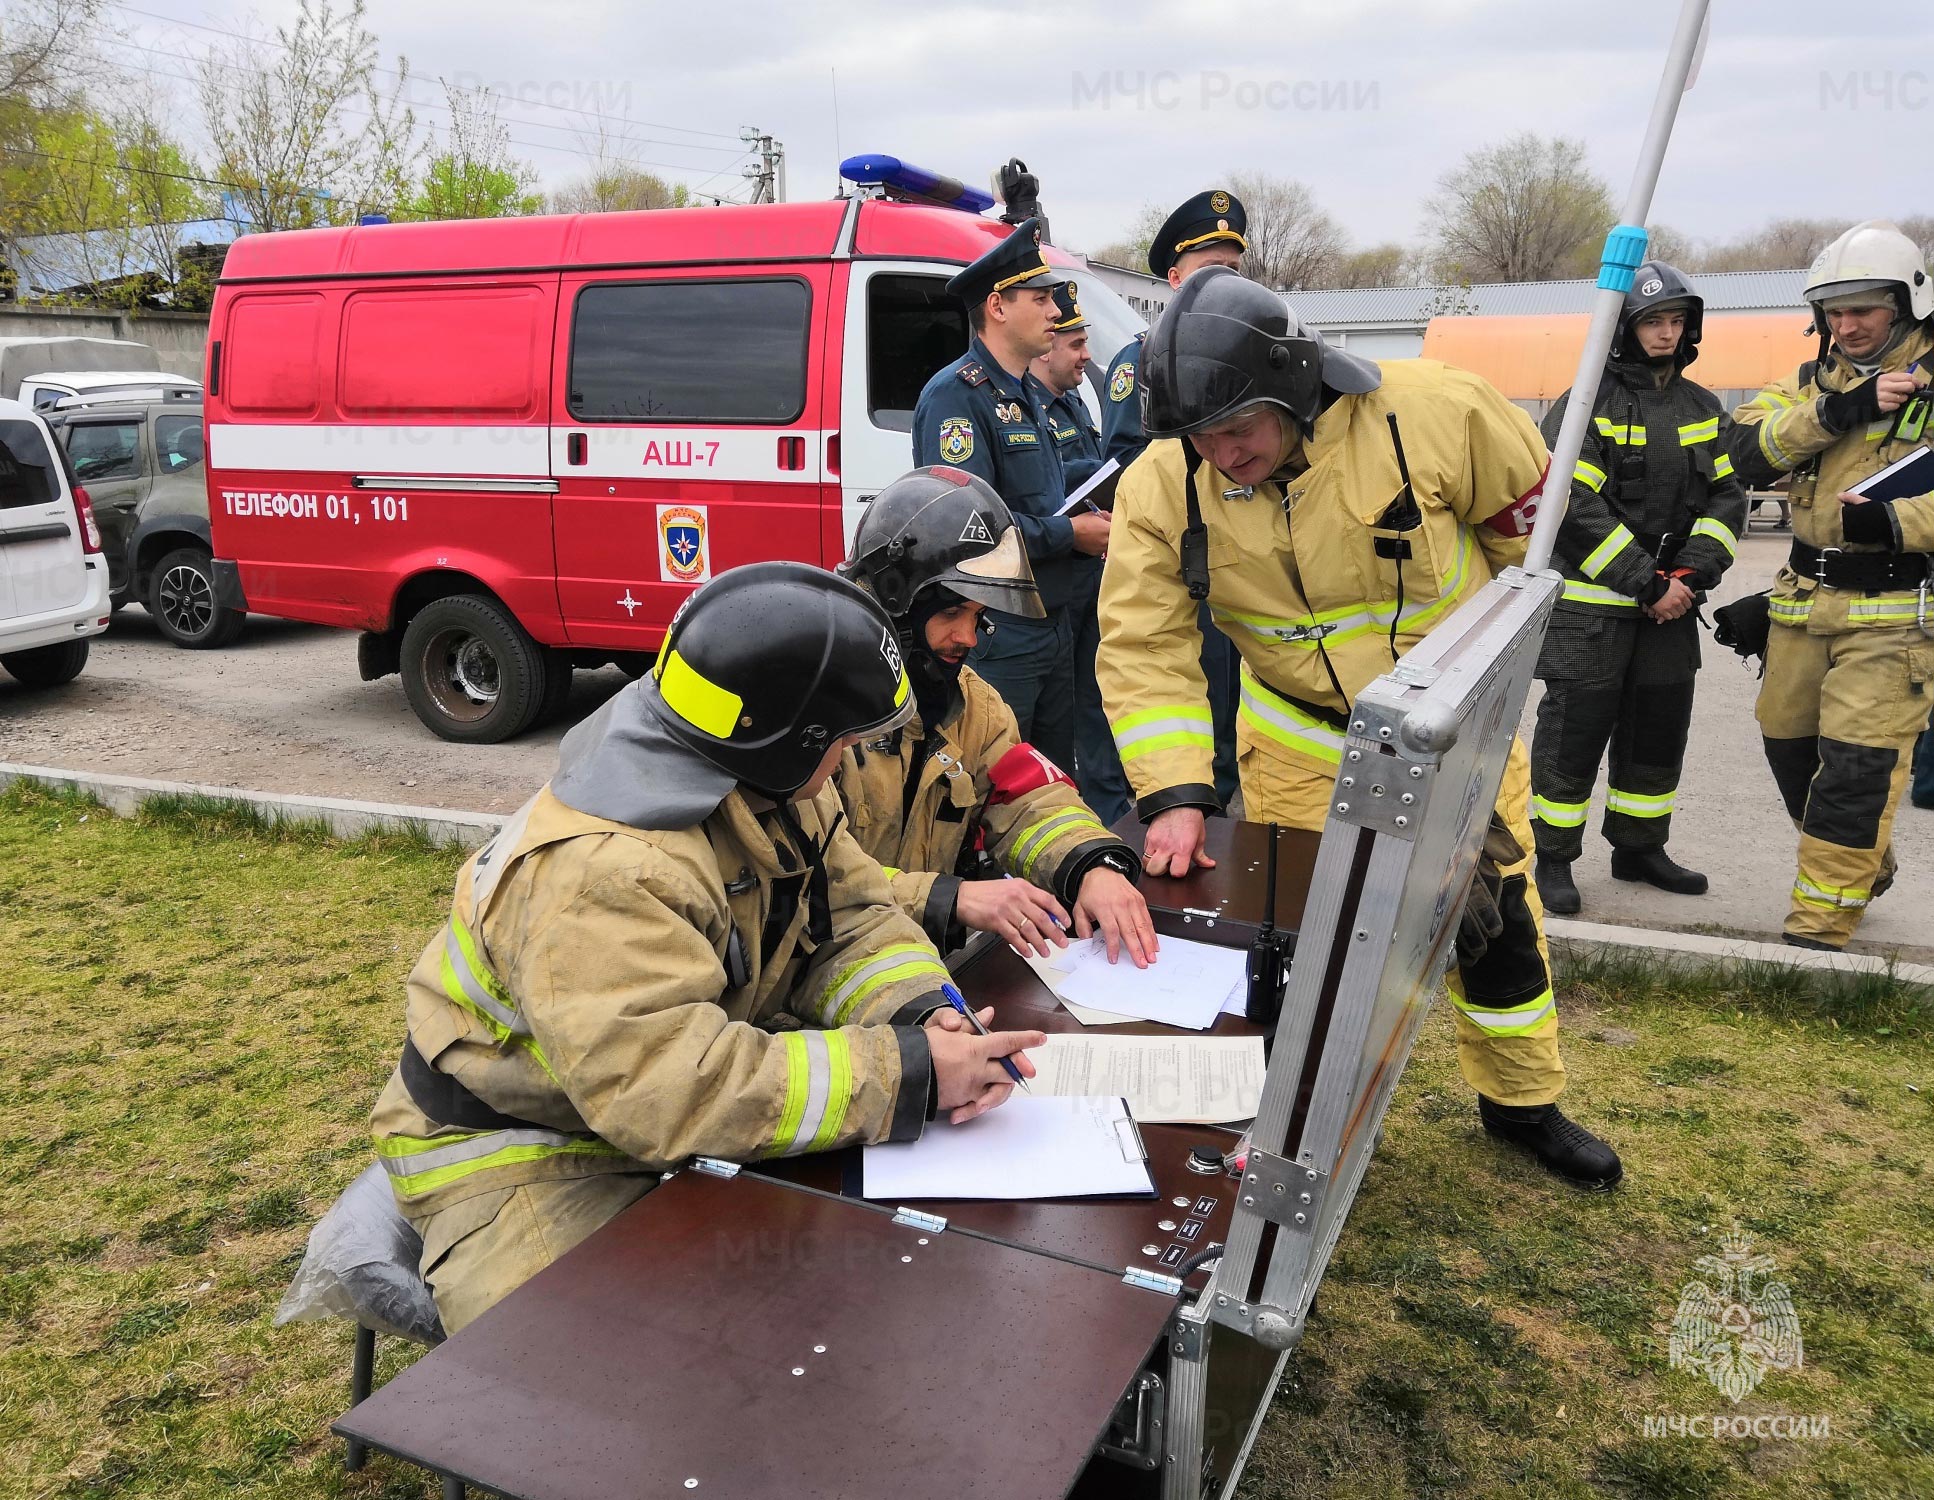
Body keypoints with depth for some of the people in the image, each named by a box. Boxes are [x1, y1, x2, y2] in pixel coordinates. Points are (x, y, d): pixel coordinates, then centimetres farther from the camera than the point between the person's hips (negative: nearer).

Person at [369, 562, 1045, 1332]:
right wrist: (906, 1072, -35)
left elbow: (853, 917, -1)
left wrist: (921, 1016, -22)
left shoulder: (773, 787, -6)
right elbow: (673, 1091, -40)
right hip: (522, 1158, -7)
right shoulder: (602, 872, -35)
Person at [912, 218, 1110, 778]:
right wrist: (1071, 533, -16)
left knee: (1056, 776, 17)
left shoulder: (1032, 394, 17)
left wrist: (1093, 521, 5)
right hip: (997, 634, -9)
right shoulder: (956, 395, -14)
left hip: (1052, 622, 9)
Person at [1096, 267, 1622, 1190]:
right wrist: (1174, 794, -30)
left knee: (1496, 916, 13)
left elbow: (1525, 507, -5)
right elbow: (1144, 647, -20)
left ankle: (1523, 1102, 39)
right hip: (1300, 746, 0)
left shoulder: (1432, 412, -25)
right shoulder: (1162, 486, -22)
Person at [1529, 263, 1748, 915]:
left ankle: (1639, 848, 30)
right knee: (1574, 733, -1)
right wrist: (1647, 584, -17)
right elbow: (1576, 508, -16)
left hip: (1671, 604, 6)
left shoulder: (1703, 410, 11)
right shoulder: (1586, 406, -9)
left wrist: (1690, 573, -8)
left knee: (1660, 732, 14)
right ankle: (1552, 858, 13)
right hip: (1591, 605, -6)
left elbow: (1727, 497, 9)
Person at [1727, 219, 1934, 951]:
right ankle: (1865, 868, 39)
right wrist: (1836, 410, -20)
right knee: (1789, 744, 15)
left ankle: (1819, 928, 0)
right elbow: (1750, 452, -8)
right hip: (1805, 600, 6)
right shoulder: (1810, 383, 10)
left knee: (1856, 767, -9)